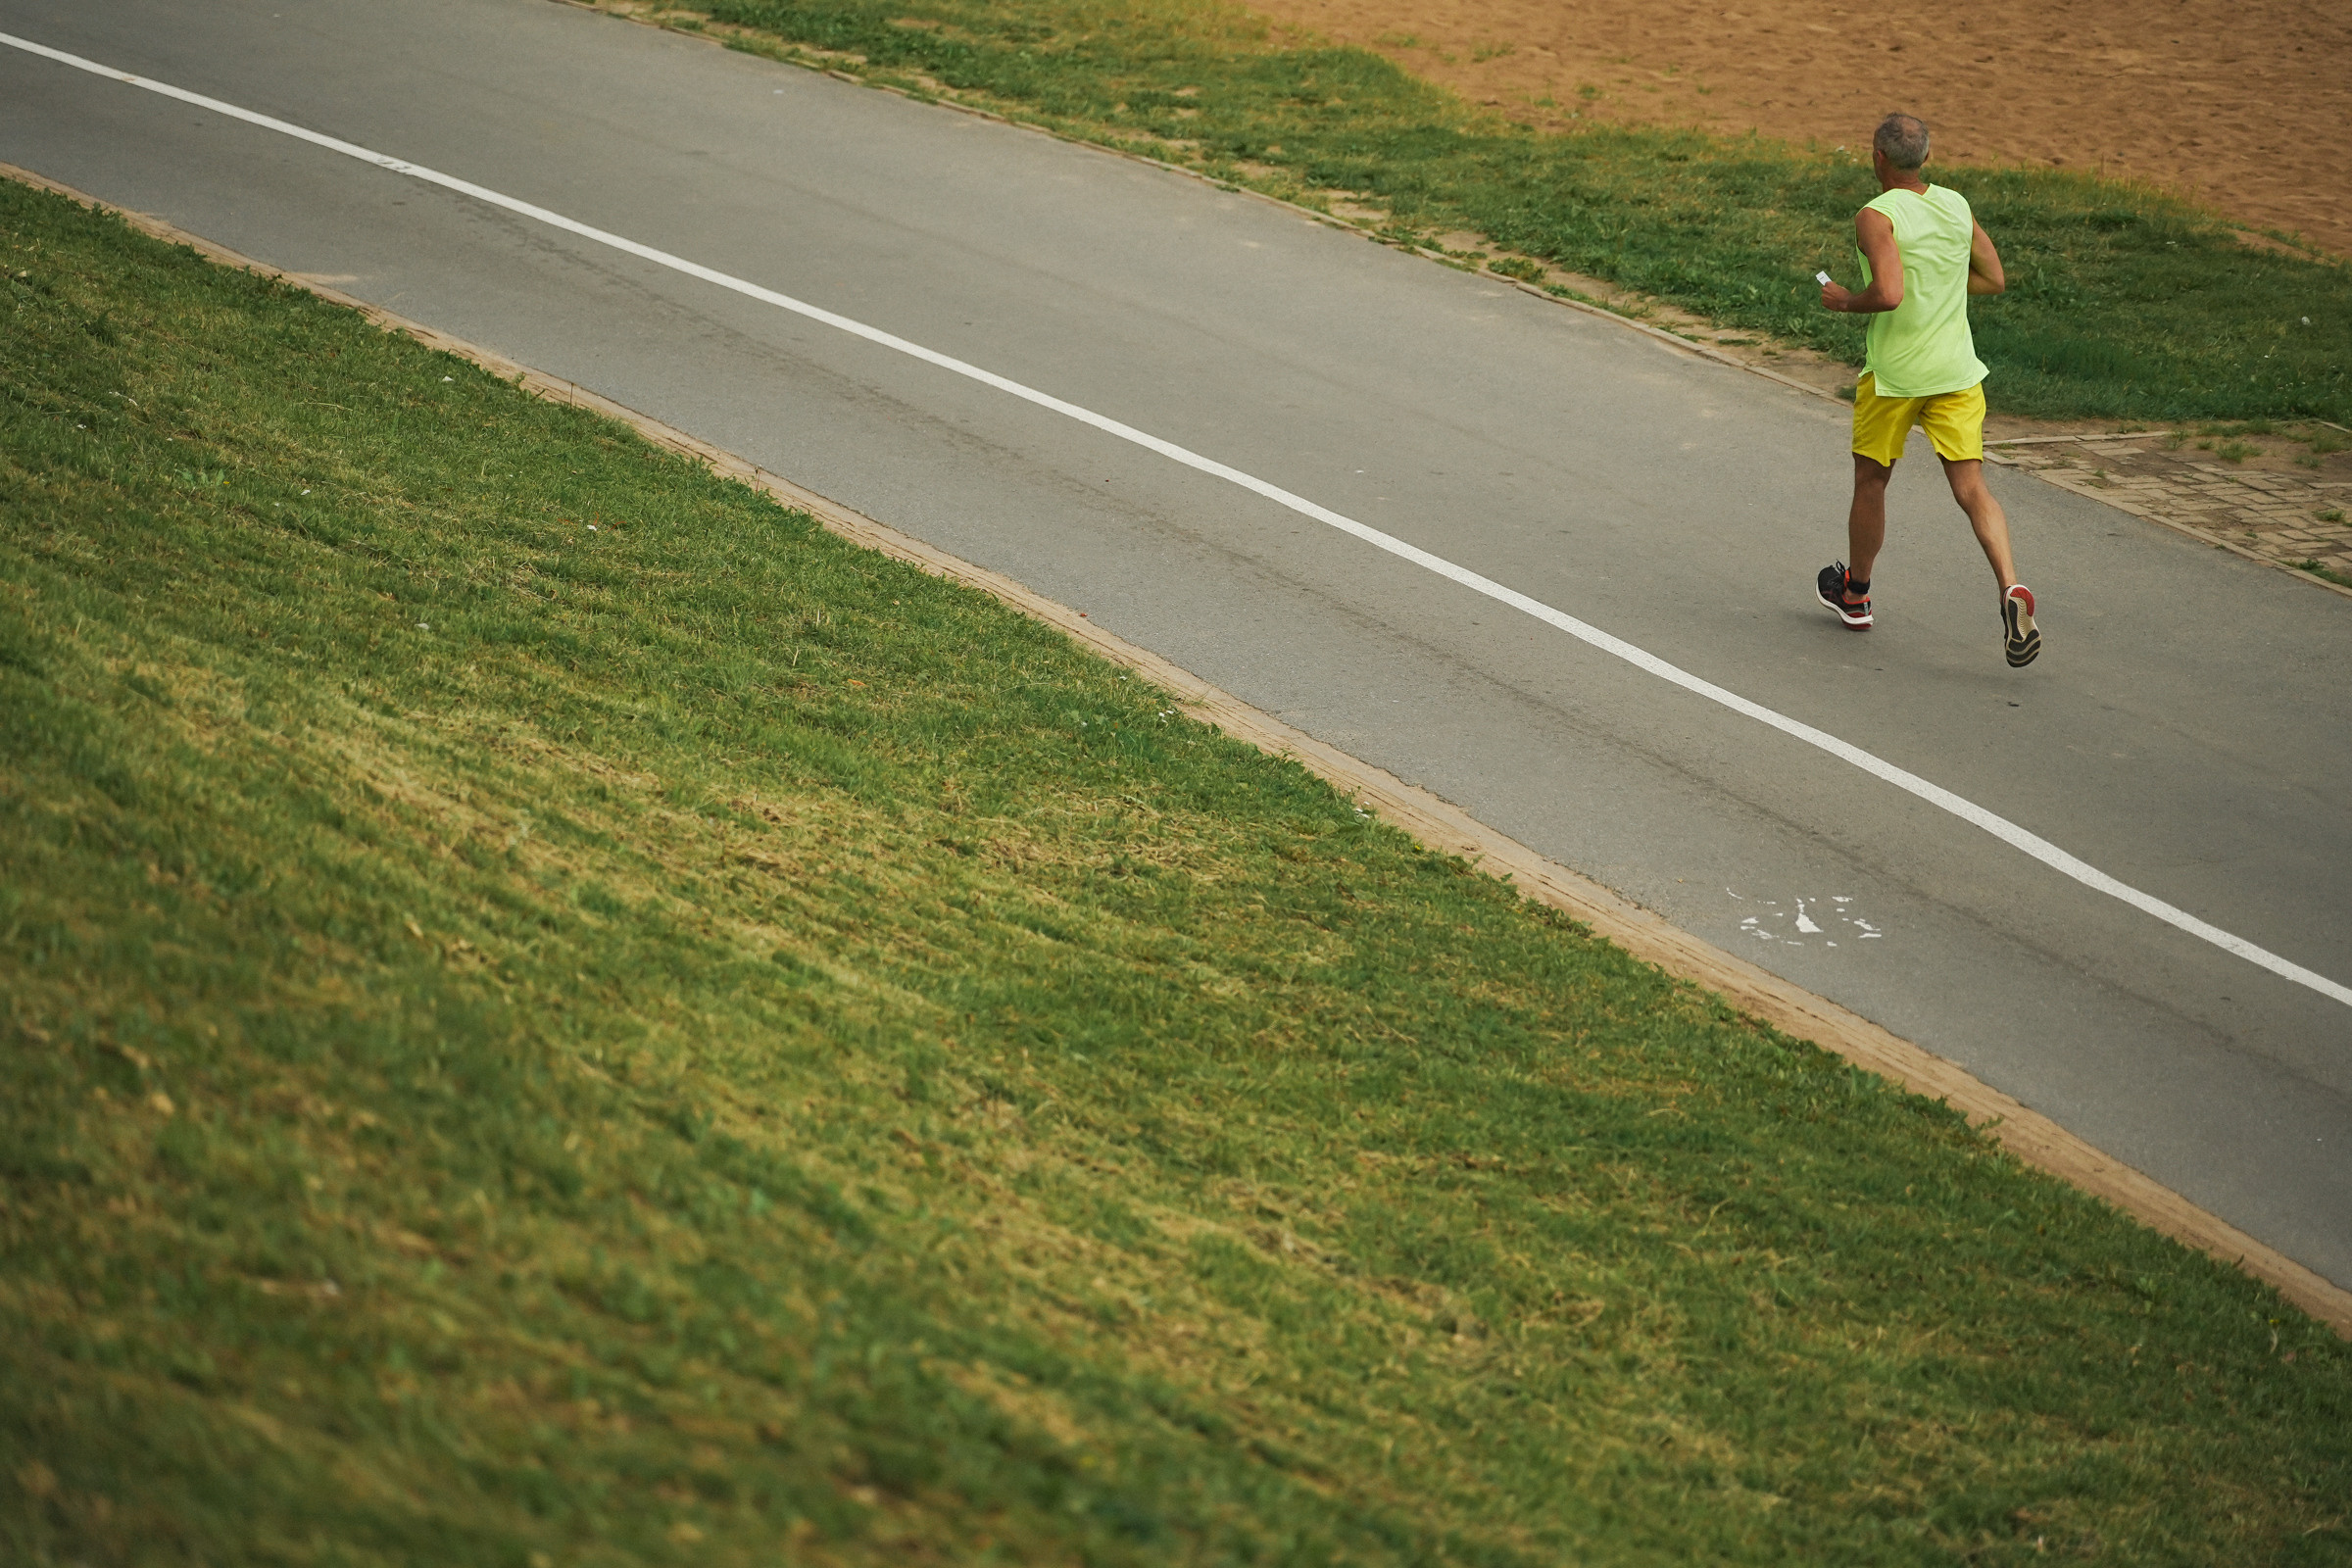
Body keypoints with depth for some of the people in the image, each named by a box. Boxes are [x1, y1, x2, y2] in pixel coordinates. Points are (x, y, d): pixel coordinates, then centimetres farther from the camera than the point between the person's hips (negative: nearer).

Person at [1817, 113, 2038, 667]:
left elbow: (1888, 294, -27)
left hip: (1893, 373, -4)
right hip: (1957, 371, 4)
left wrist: (1845, 300, -8)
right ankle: (2011, 587, -24)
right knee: (1971, 488, -2)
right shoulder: (1956, 206, 5)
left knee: (1870, 482, 16)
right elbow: (1994, 279, 13)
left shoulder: (1877, 217, -15)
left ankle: (1854, 594, 32)